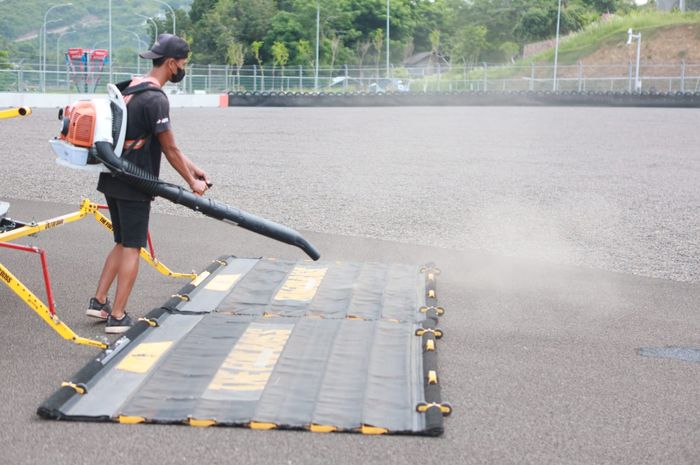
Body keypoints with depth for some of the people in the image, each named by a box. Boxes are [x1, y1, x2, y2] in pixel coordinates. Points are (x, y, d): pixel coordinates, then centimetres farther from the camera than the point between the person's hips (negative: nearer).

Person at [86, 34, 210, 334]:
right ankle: (117, 317, 3)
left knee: (123, 244, 19)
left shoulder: (130, 87, 13)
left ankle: (98, 302, 21)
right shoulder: (156, 99, -18)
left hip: (112, 180, 9)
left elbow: (165, 143, 17)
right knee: (131, 248, -1)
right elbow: (169, 149, -12)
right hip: (134, 185, -9)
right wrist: (192, 183, 0)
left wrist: (192, 166, 18)